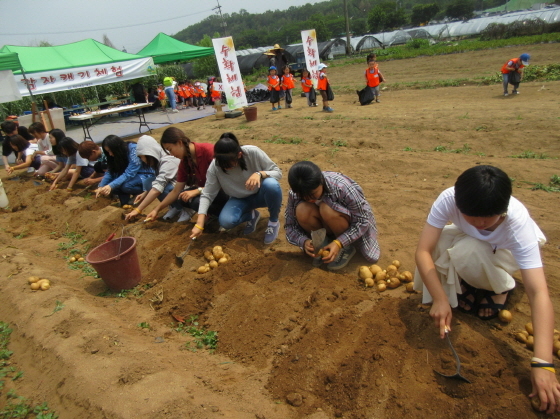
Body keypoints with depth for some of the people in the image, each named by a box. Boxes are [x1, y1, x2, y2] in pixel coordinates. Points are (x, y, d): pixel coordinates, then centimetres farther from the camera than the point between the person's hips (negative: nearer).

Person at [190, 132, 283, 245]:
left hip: (261, 194, -1)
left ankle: (274, 221, -6)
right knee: (225, 221, -27)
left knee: (271, 185, -36)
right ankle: (251, 216, 8)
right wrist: (199, 223, -26)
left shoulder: (253, 152, -27)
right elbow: (207, 195, -16)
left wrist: (260, 174, -40)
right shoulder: (214, 166, -22)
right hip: (240, 199, 2)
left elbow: (278, 172, -19)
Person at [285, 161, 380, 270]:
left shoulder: (341, 187, -31)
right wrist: (304, 241, -31)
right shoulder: (294, 194, -21)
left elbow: (363, 221, -22)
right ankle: (324, 242, -4)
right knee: (302, 211, -29)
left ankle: (347, 248, -9)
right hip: (325, 225, 3)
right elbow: (290, 227, -11)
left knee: (327, 209, -35)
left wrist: (339, 243, -33)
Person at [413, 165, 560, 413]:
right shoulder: (448, 199, -37)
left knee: (469, 252, -35)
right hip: (470, 241, 2)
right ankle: (453, 289, -1)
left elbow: (538, 293, -45)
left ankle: (499, 287, -2)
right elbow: (423, 250, -35)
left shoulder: (518, 221, -39)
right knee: (438, 242, -31)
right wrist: (440, 299, -46)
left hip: (509, 249, -2)